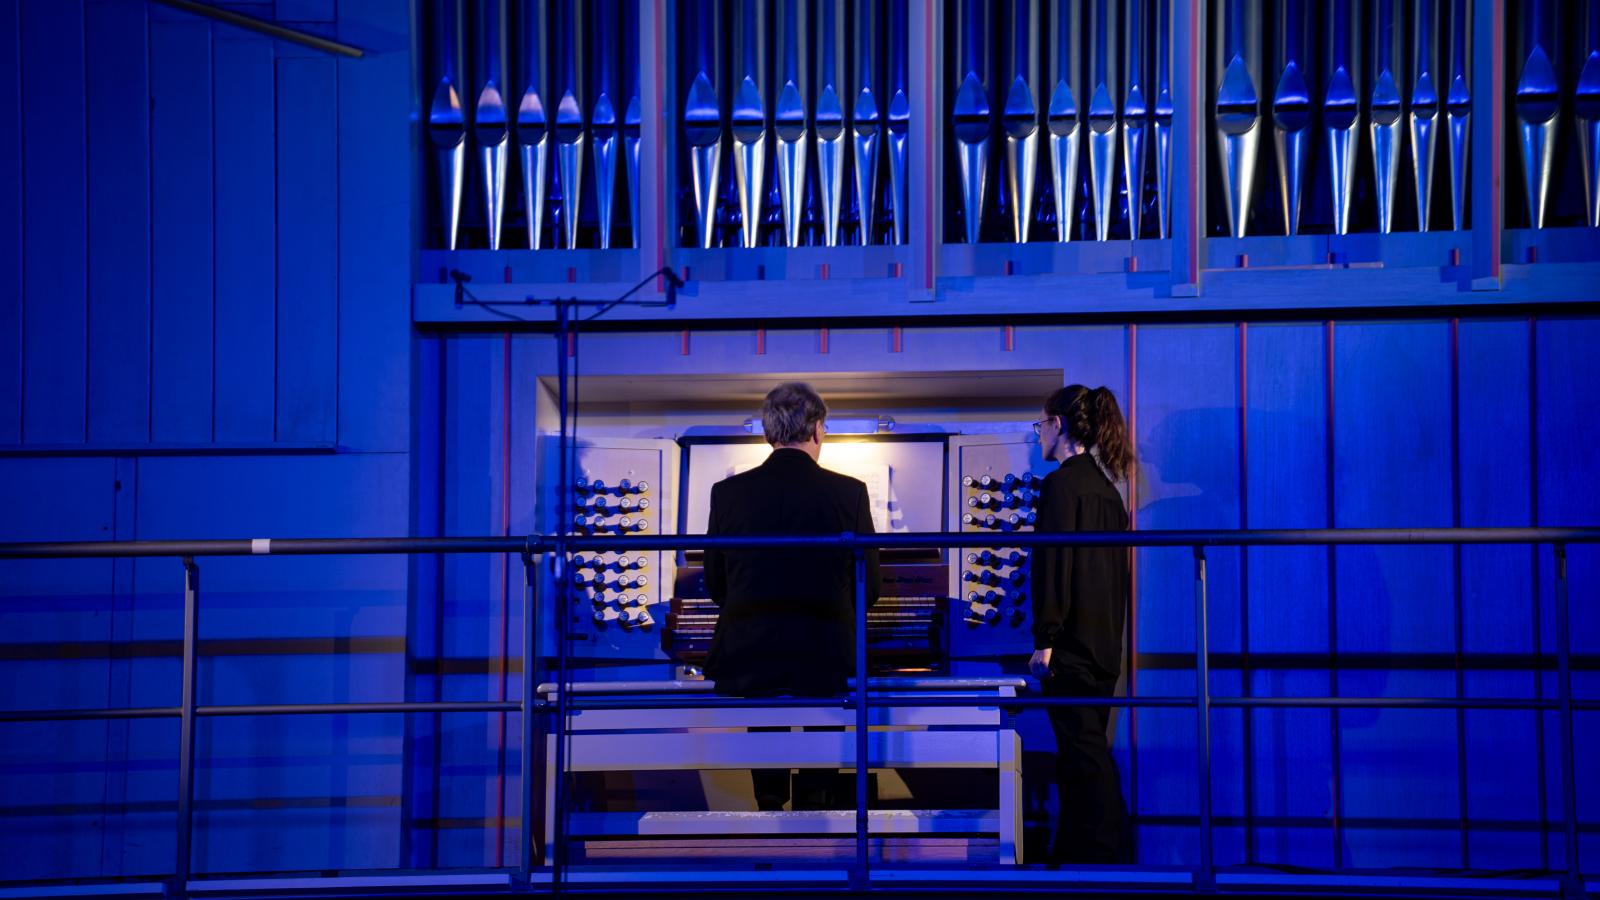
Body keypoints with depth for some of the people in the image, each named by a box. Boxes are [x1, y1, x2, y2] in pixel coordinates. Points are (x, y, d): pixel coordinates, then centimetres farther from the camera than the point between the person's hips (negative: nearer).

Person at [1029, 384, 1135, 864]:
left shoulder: (1062, 483, -12)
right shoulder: (1104, 486, 16)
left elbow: (1054, 564, -18)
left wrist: (1046, 639, -18)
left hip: (1072, 645, -9)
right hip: (1104, 643, 9)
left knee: (1083, 750, -9)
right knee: (1082, 754, 12)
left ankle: (1100, 854, -11)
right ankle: (1073, 855, 17)